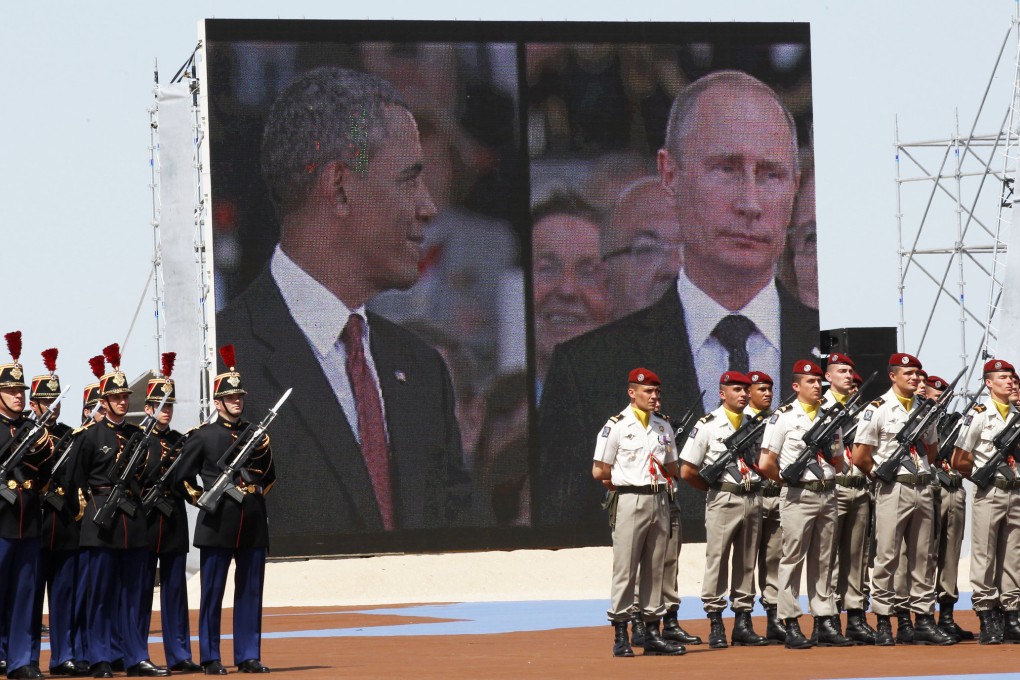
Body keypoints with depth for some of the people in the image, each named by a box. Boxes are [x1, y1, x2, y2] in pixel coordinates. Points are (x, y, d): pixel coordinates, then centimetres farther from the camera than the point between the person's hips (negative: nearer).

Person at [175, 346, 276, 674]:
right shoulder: (202, 436, 2)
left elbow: (270, 478, 17)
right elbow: (180, 478, 4)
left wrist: (264, 452, -1)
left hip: (253, 523, 4)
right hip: (218, 523, -4)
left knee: (250, 592, 5)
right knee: (213, 593, -1)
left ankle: (249, 656, 9)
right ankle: (211, 658, 4)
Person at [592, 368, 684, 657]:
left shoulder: (663, 426, 14)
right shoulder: (617, 426, -5)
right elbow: (599, 472, -5)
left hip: (659, 501, 6)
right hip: (630, 501, -6)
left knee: (655, 570, 8)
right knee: (625, 570, -6)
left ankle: (652, 633, 12)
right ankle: (620, 636, -4)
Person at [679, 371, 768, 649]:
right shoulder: (708, 425, -4)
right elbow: (687, 471, -4)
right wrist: (717, 489, 3)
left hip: (753, 499, 5)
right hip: (723, 500, -5)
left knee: (747, 564, 8)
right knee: (717, 561, -5)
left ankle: (743, 623, 13)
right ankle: (715, 626, -2)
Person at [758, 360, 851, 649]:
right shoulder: (783, 418, -5)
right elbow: (766, 464, -8)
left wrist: (824, 477, 7)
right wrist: (790, 480, 1)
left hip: (828, 494, 6)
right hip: (799, 497, -6)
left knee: (822, 562, 9)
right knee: (792, 560, -4)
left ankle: (825, 622, 12)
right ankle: (791, 627, -3)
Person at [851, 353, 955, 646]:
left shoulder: (924, 409, 12)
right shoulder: (877, 409, -7)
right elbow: (860, 458, -8)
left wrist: (919, 471, 12)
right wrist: (885, 474, 1)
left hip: (923, 488, 6)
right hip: (893, 491, -6)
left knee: (923, 557, 8)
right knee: (887, 557, -5)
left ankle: (924, 620, 12)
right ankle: (883, 624, -1)